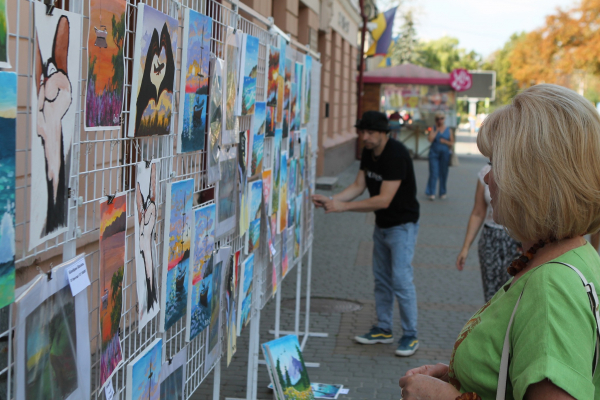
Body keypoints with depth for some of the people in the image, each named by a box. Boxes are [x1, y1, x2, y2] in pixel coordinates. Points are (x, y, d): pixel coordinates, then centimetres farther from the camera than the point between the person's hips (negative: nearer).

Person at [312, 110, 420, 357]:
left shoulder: (396, 154, -26)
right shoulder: (368, 152, 0)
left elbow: (384, 200, -30)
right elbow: (358, 186, 3)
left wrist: (344, 206, -29)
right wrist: (330, 200, -13)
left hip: (402, 224, -9)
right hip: (382, 224, 9)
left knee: (401, 279, -10)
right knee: (381, 278, 14)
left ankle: (410, 335, 2)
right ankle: (383, 329, 26)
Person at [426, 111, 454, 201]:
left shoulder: (448, 130, 7)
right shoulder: (433, 129, 3)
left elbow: (452, 142, 8)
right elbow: (430, 139, -12)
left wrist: (445, 141, -10)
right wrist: (437, 129, -8)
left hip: (445, 154, 1)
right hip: (434, 153, -1)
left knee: (443, 173, 5)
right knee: (433, 173, -8)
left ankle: (443, 192, 16)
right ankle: (431, 193, -6)